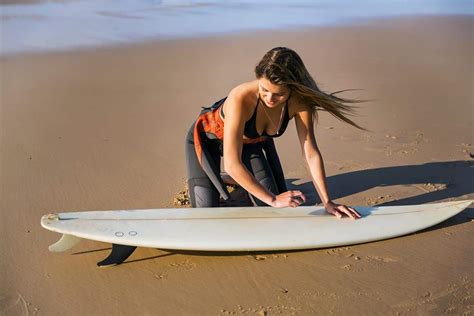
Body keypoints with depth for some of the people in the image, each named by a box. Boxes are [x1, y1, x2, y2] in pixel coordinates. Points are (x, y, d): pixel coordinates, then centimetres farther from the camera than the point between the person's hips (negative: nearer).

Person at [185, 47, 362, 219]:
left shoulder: (299, 102, -28)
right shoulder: (241, 98, -42)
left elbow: (311, 154, -19)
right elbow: (231, 165, -41)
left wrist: (327, 202, -23)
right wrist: (273, 200, -39)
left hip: (248, 141, 4)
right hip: (208, 138, -4)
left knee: (270, 207, -5)